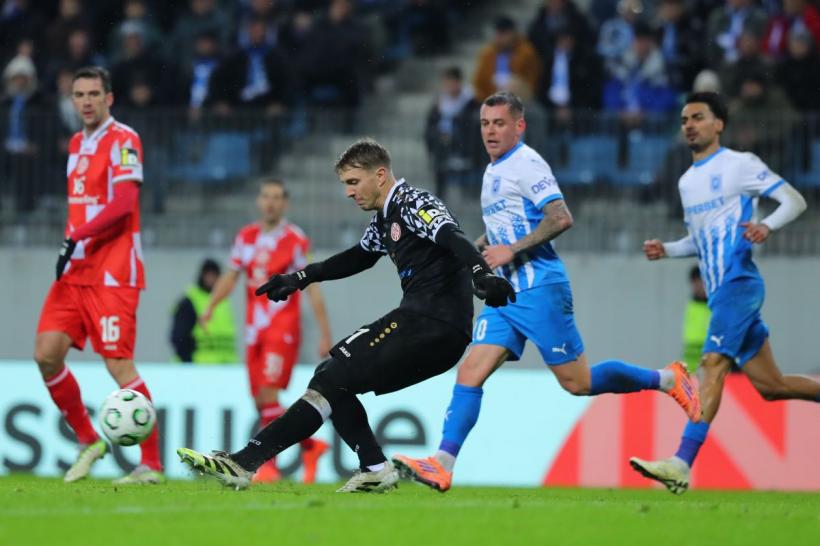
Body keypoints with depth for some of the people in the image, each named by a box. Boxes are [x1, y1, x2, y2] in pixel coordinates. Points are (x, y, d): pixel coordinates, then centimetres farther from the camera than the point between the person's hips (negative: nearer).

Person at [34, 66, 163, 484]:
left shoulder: (122, 140, -9)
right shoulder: (77, 144, 17)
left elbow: (123, 204, -19)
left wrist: (77, 239, -24)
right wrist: (71, 247, 15)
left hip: (112, 273, -8)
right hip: (75, 271, 8)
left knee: (118, 364, -11)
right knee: (46, 355, -1)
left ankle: (151, 465, -6)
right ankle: (87, 441, 15)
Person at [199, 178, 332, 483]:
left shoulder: (296, 240, -5)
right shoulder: (246, 237, 10)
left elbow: (313, 288, -4)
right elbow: (231, 277, 17)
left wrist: (325, 334, -6)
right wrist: (211, 306, 1)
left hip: (283, 329, -6)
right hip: (254, 330, 6)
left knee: (268, 393, -17)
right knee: (261, 402, 5)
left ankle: (269, 465, -12)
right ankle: (310, 445, 21)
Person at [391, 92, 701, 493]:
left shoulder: (526, 164, -10)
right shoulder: (493, 171, 18)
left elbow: (561, 218, -21)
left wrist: (512, 249, -22)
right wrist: (476, 249, 14)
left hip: (540, 289, -8)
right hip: (506, 293, 8)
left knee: (577, 382, -2)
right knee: (470, 373, -6)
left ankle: (667, 380, 15)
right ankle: (441, 466, -13)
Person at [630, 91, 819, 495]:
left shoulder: (739, 164, -3)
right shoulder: (687, 181, 20)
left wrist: (767, 226, -24)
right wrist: (666, 250, 11)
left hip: (738, 283, -9)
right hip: (719, 291, 9)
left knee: (712, 363, -21)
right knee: (769, 385, 8)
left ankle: (683, 464, -30)